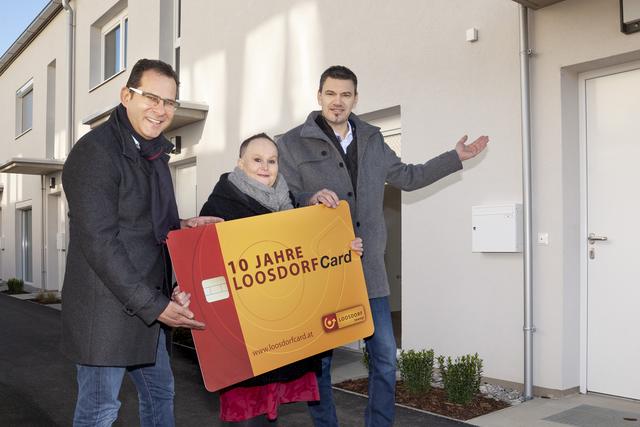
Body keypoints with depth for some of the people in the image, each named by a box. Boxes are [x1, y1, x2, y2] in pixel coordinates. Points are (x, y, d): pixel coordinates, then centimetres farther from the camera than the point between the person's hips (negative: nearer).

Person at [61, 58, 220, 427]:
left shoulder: (155, 153, 12)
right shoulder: (95, 152, -16)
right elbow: (98, 241, -21)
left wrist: (184, 226, 0)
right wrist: (152, 304, -21)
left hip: (149, 305, 9)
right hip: (106, 308, -9)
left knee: (161, 394, 19)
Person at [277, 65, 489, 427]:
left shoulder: (372, 140, 13)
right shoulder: (293, 144, -2)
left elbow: (408, 177, 23)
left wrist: (456, 157, 23)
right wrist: (312, 200, -26)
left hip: (369, 269, 4)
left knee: (385, 359, 9)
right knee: (318, 362, 7)